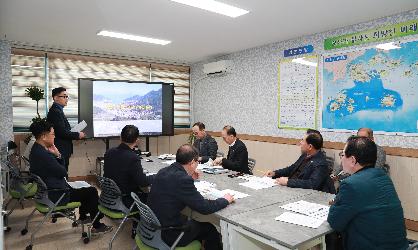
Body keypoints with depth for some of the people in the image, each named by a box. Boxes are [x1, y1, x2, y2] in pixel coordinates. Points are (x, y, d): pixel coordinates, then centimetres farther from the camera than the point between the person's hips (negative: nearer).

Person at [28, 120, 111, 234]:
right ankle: (97, 226, 12)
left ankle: (83, 217, 38)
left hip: (47, 190, 11)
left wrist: (58, 155, -11)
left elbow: (60, 168, 7)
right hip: (56, 195, -11)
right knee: (92, 192, 0)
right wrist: (57, 156, -4)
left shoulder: (36, 149, 5)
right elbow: (63, 172, -19)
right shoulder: (43, 155, -29)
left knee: (87, 190, 24)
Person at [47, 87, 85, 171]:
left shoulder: (57, 110, 15)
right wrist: (78, 135, -11)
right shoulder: (55, 112, -16)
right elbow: (62, 132, -21)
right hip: (60, 151, -10)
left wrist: (75, 134, 7)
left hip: (62, 151, 10)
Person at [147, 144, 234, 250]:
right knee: (210, 229, 14)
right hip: (168, 234, -7)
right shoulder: (183, 179, -26)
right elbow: (205, 207, -21)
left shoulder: (163, 171, -2)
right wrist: (225, 200, -6)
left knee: (195, 222, 29)